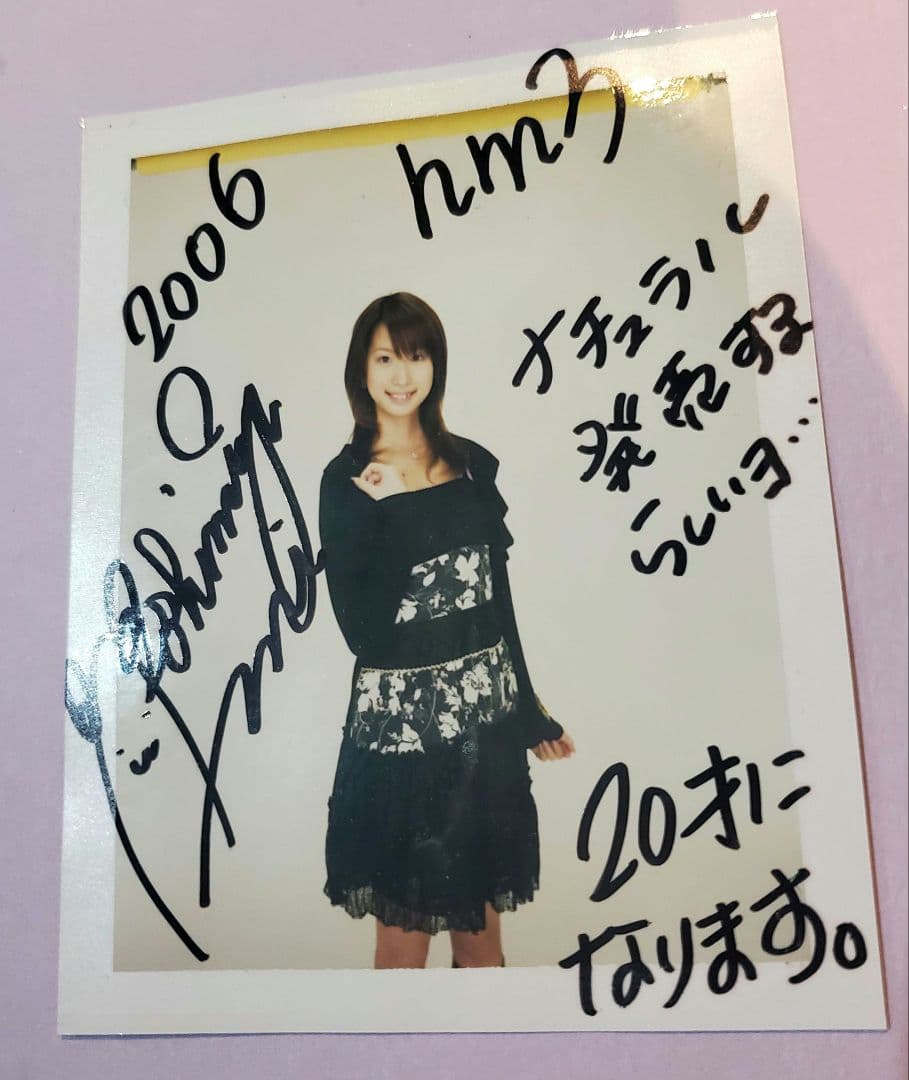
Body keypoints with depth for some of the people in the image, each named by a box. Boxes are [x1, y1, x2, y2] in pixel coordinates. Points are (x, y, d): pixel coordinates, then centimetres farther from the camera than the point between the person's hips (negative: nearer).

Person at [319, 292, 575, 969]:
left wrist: (527, 711, 14)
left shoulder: (473, 464, 5)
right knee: (405, 930, 11)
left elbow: (498, 601, 10)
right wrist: (383, 508, -21)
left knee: (481, 924, 18)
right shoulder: (346, 482, -7)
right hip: (401, 719, -4)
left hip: (486, 716, 4)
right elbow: (363, 629, -14)